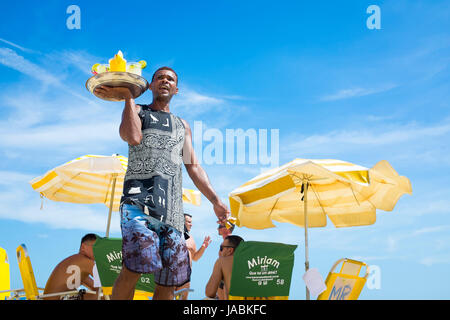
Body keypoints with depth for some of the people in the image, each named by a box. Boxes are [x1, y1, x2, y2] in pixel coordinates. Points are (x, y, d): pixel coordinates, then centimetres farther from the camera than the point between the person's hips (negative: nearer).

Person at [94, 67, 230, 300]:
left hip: (172, 206, 5)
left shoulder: (182, 126, 28)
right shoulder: (137, 111, 16)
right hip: (140, 198, -4)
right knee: (133, 269, -23)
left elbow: (193, 167, 24)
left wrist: (215, 200, 13)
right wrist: (128, 97, -2)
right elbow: (132, 137, -8)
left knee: (168, 280, 0)